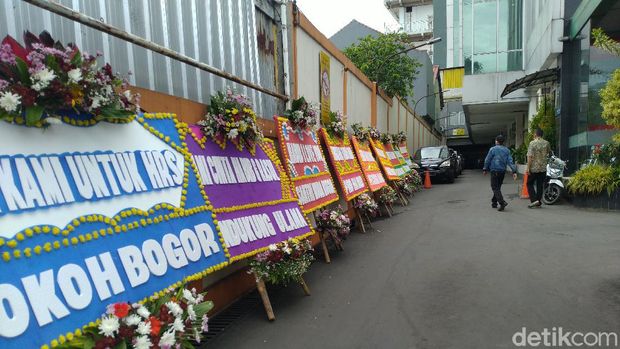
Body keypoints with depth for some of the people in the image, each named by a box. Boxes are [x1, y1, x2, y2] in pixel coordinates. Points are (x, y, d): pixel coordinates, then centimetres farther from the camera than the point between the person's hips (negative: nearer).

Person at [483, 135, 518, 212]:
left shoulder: (493, 149, -7)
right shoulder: (507, 150, 7)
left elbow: (487, 160, -4)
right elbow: (510, 161, 0)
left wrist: (485, 169, 9)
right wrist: (514, 171, -4)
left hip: (495, 171, -6)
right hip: (503, 171, 6)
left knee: (495, 188, -5)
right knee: (498, 187, 17)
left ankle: (502, 202, -22)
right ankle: (494, 202, 25)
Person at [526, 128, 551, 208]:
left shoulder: (532, 143, -11)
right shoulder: (546, 143, 4)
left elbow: (530, 156, -17)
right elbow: (549, 152, 22)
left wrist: (528, 168, -15)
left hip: (534, 168, -4)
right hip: (543, 168, 4)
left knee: (530, 184, 7)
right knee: (540, 185, 10)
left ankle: (534, 200, -6)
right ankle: (538, 202, 14)